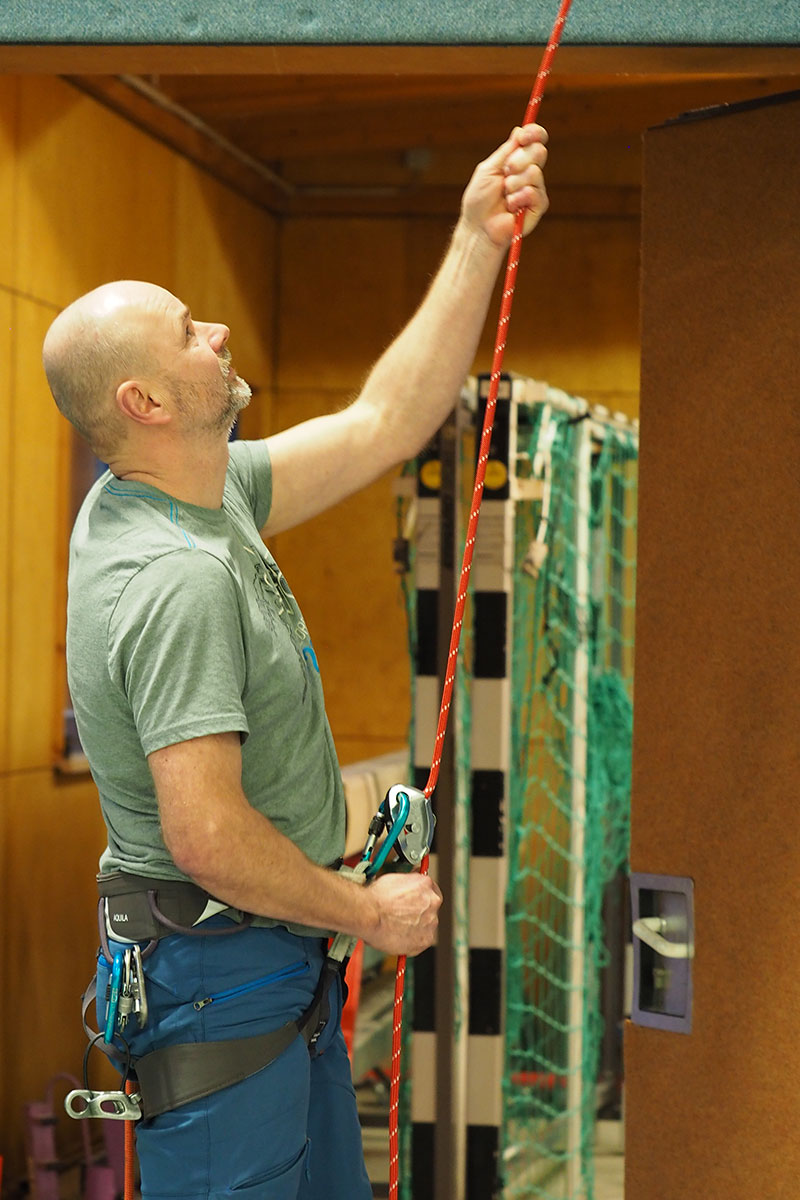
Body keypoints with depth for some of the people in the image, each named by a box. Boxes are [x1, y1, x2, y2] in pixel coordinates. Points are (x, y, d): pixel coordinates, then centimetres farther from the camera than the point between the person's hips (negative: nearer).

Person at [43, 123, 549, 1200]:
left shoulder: (207, 494, 5)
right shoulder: (178, 582, -26)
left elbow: (385, 423, 11)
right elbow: (207, 838, -30)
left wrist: (479, 241, 5)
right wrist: (368, 913, -15)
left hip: (282, 974, 10)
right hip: (217, 982, -10)